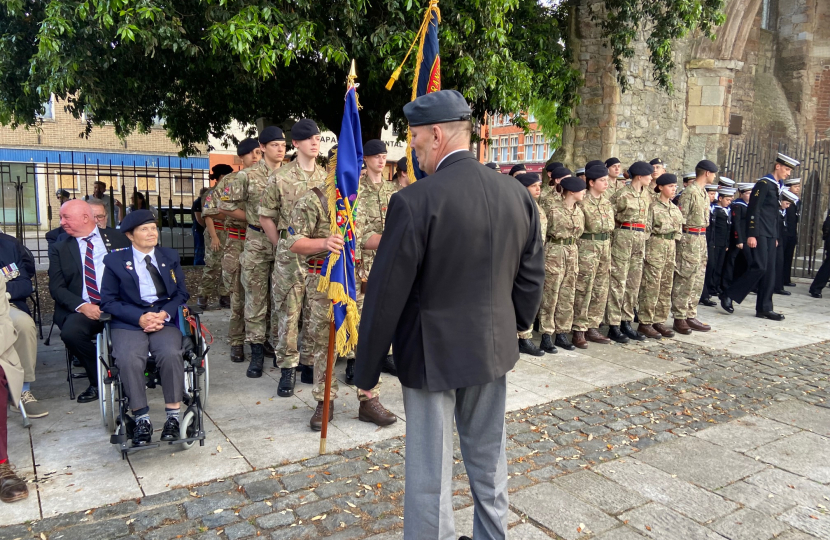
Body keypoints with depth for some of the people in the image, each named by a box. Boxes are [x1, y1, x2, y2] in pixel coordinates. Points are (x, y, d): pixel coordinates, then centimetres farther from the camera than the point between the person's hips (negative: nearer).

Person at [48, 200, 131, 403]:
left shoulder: (118, 238, 11)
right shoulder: (59, 249, 14)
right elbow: (56, 287, 5)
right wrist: (82, 306, -14)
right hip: (83, 309, 2)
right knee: (70, 332, -31)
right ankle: (98, 381, -5)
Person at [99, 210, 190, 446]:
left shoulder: (170, 256, 17)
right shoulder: (115, 261, 10)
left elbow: (181, 293, 13)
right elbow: (108, 301, 4)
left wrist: (164, 314, -8)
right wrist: (139, 318, -12)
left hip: (165, 318, 1)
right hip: (129, 323, -1)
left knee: (171, 354, -30)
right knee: (128, 359, -31)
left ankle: (173, 416, -20)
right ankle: (142, 419, -19)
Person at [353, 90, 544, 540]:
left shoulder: (414, 201, -19)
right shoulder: (518, 195, -2)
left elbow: (386, 294, -15)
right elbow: (532, 277, 6)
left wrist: (366, 368, -4)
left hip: (432, 354, -5)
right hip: (494, 349, 6)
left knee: (430, 472, 9)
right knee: (488, 460, 23)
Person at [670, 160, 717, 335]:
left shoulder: (703, 192, 16)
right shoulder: (690, 191, -13)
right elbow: (680, 217, -16)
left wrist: (702, 239, 15)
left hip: (701, 239, 10)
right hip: (689, 239, -9)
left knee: (697, 281, 11)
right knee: (684, 281, -4)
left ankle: (691, 316, 18)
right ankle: (679, 318, 2)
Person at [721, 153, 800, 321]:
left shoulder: (777, 186, 18)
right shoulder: (763, 184, -8)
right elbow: (753, 210, -15)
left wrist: (775, 236, 19)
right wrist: (751, 235, -20)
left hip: (770, 235, 9)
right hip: (759, 233, -8)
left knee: (769, 271, 5)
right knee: (759, 267, -15)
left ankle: (764, 308, 9)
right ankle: (729, 296, -4)